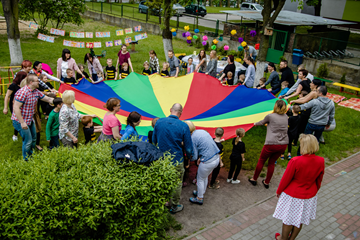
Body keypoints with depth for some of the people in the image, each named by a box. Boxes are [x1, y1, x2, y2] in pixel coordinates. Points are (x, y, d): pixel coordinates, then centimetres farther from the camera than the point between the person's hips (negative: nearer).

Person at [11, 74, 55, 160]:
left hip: (30, 120, 9)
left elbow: (48, 99, 10)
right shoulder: (22, 92, -25)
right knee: (28, 141, -2)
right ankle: (26, 160, 17)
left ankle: (31, 156, 40)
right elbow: (16, 108, -26)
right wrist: (22, 122, -25)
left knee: (33, 138, 20)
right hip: (20, 121, -9)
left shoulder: (36, 92, 1)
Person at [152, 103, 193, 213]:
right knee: (177, 184, 17)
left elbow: (154, 141, 5)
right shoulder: (183, 126, -16)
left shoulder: (159, 122, -8)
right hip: (176, 161, -3)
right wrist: (189, 156, 12)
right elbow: (188, 147, -9)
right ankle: (175, 206, 32)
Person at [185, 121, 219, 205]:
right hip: (217, 158, 8)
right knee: (205, 177, 30)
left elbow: (194, 157, -9)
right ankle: (201, 192, 50)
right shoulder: (202, 131, 7)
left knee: (200, 179, 18)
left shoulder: (192, 138, -16)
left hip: (208, 162, -8)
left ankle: (199, 199, 34)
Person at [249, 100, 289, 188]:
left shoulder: (270, 116, -7)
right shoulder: (285, 117, 7)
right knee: (271, 163, 20)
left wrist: (256, 124, 33)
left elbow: (262, 122, 12)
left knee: (261, 161, 15)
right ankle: (267, 182, 29)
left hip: (271, 144, -5)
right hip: (283, 145, 5)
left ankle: (254, 179, 28)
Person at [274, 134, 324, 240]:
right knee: (300, 219, 23)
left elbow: (286, 178, -16)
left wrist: (279, 191, 1)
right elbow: (319, 180, 1)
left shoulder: (295, 161, -29)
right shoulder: (321, 161, -16)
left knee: (288, 219, 17)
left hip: (292, 194, -4)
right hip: (309, 195, 4)